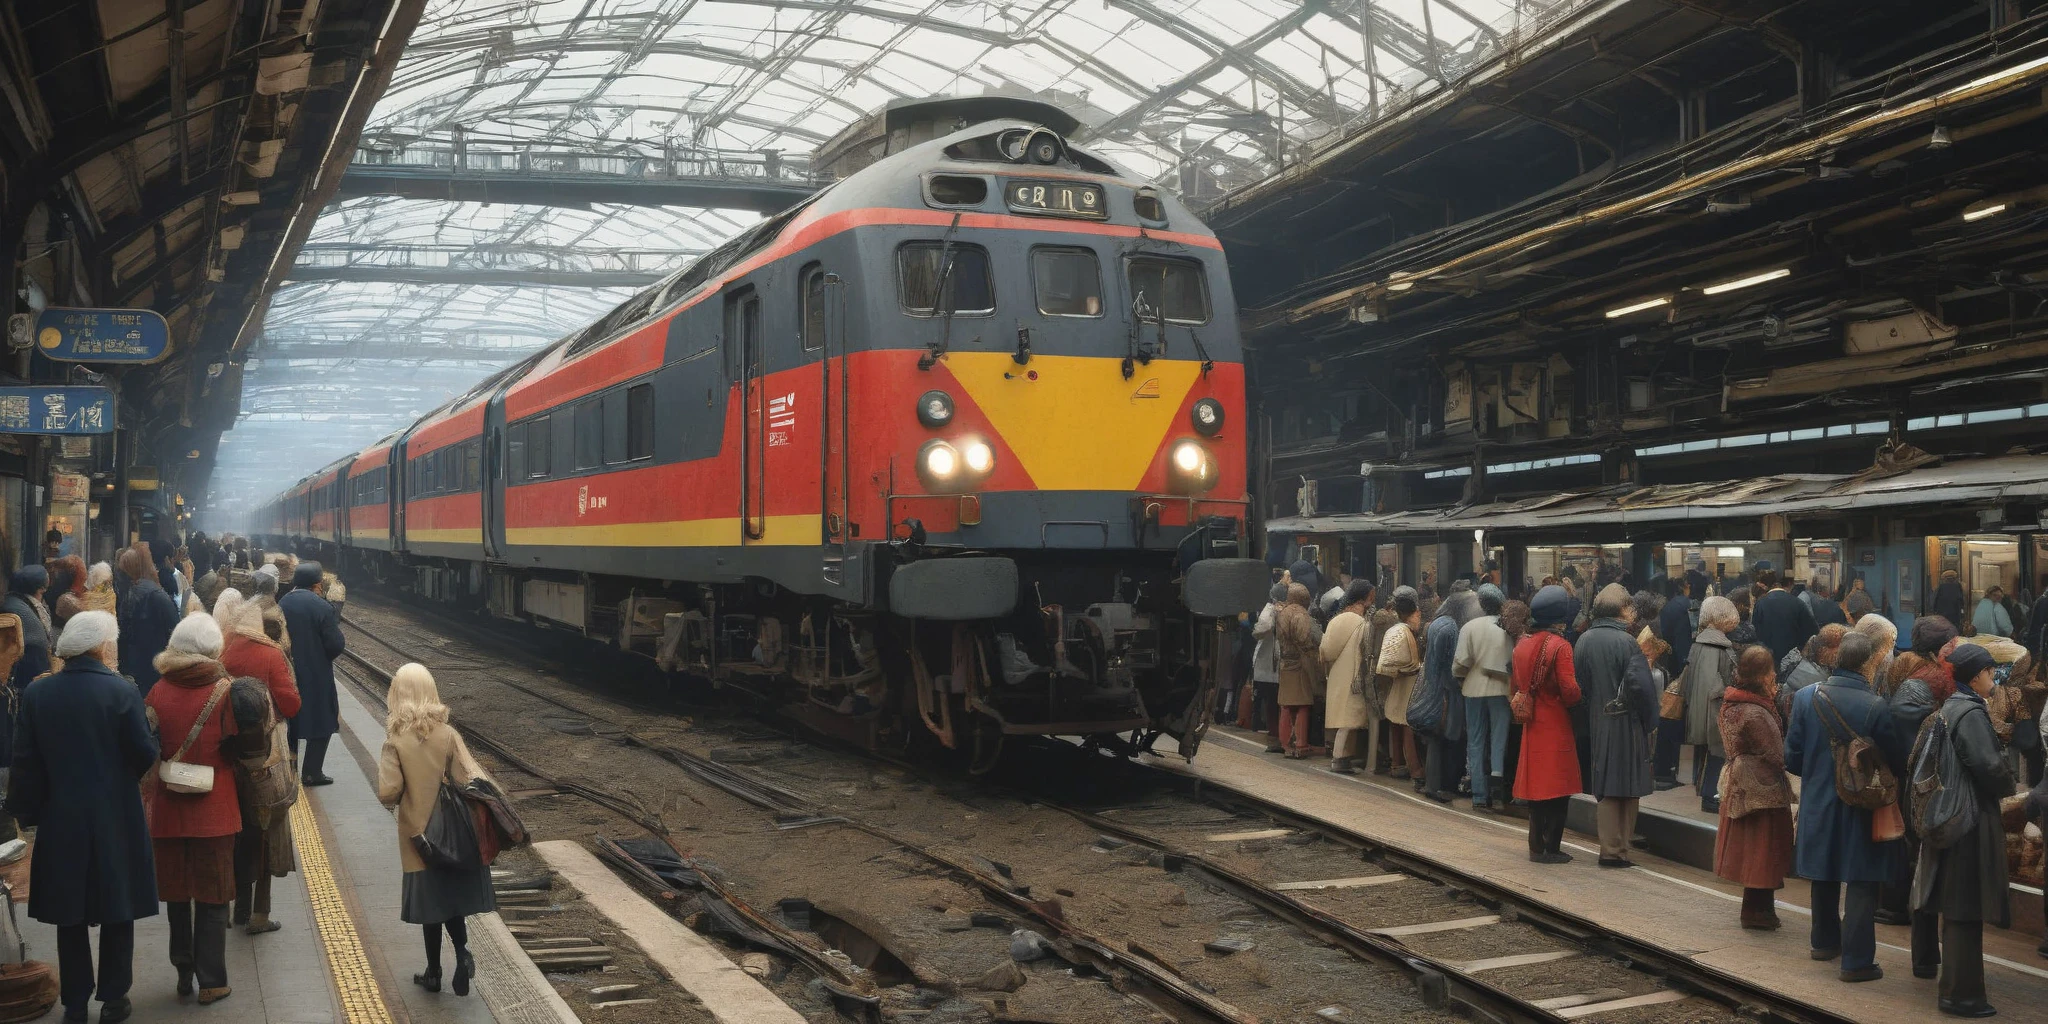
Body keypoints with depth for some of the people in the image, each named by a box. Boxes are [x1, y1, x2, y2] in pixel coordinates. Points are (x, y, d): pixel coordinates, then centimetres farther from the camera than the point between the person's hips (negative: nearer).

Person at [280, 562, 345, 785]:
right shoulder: (322, 607, -18)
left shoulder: (280, 605, -2)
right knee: (322, 724, 8)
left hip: (286, 674, 5)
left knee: (290, 723, 18)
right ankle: (311, 772, 7)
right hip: (317, 676, -5)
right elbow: (336, 645, -18)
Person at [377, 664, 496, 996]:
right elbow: (471, 781, -14)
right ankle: (462, 953, -6)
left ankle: (434, 972, 20)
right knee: (451, 894, 15)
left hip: (418, 834, -1)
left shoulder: (396, 741, -13)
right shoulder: (448, 734, -9)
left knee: (430, 901, 11)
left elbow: (388, 793, -18)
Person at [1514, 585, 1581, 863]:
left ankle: (1536, 846, 16)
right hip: (1556, 725, -7)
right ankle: (1551, 848, 3)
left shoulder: (1522, 645, 6)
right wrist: (1579, 694, 2)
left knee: (1537, 785, 12)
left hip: (1532, 725, 7)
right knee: (1557, 787, 1)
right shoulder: (1559, 646, -15)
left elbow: (1515, 686, 13)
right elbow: (1570, 691, -18)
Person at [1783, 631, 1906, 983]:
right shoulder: (1875, 707, -20)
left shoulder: (1806, 697, -8)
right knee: (1861, 884, 4)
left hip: (1818, 803, 5)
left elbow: (1792, 757, -3)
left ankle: (1825, 942, 37)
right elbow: (1896, 761, -12)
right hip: (1861, 806, -4)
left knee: (1824, 877, 21)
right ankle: (1857, 960, 5)